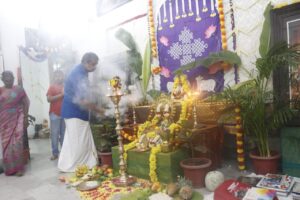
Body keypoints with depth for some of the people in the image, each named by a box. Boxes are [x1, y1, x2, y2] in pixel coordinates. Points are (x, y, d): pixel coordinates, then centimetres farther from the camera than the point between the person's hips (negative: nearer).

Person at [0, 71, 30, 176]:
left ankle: (19, 168, 6)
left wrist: (26, 117, -5)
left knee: (17, 143, -4)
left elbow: (25, 103, 1)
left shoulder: (19, 89, 2)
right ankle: (9, 168, 22)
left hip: (17, 119, -2)